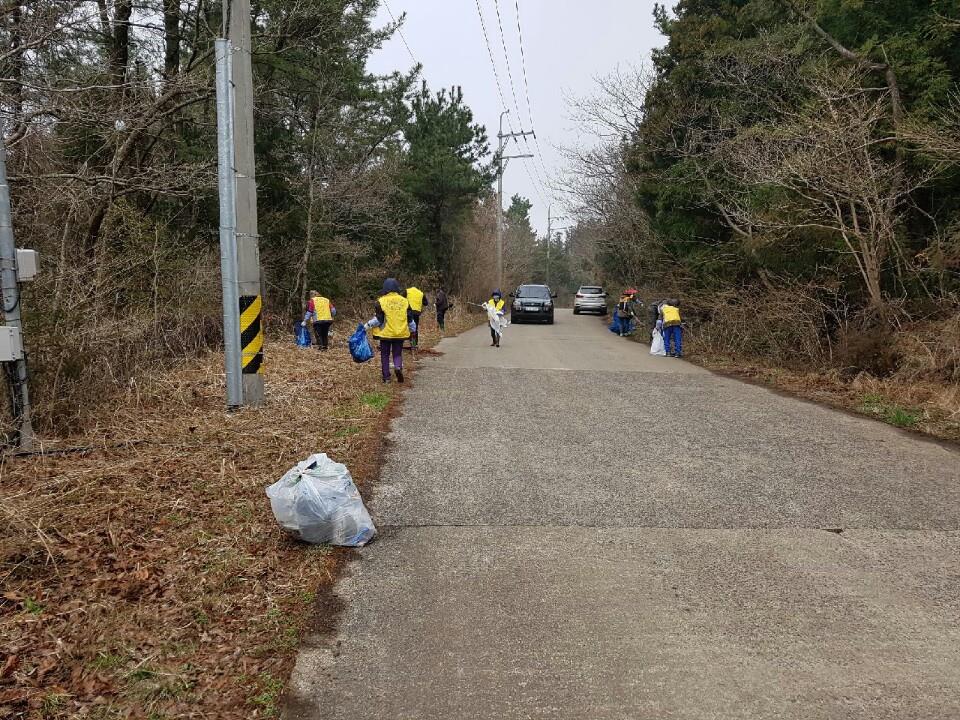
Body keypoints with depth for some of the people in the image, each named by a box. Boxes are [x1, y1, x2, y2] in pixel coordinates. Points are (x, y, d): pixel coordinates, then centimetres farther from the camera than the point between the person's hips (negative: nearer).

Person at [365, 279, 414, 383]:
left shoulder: (381, 301, -9)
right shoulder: (404, 301, 0)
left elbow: (378, 319, -9)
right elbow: (410, 319, 6)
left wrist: (368, 325, 4)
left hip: (386, 333, -2)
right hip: (400, 334, 2)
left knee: (385, 355, 11)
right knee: (397, 353, 13)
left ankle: (386, 377, 11)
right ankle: (398, 367, -16)